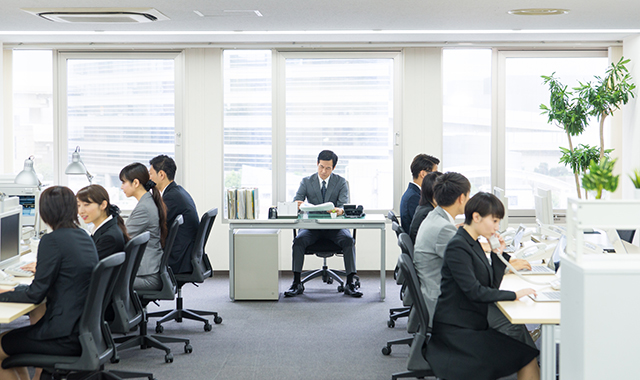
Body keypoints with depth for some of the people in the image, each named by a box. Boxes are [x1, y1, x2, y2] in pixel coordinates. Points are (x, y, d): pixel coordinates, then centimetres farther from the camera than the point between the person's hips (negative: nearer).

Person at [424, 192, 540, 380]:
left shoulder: (473, 243, 13)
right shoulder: (457, 247, -15)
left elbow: (492, 286, 14)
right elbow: (474, 292, -22)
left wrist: (497, 254, 5)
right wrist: (514, 295, -18)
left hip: (472, 326, 9)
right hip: (456, 332, -9)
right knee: (527, 357, -16)